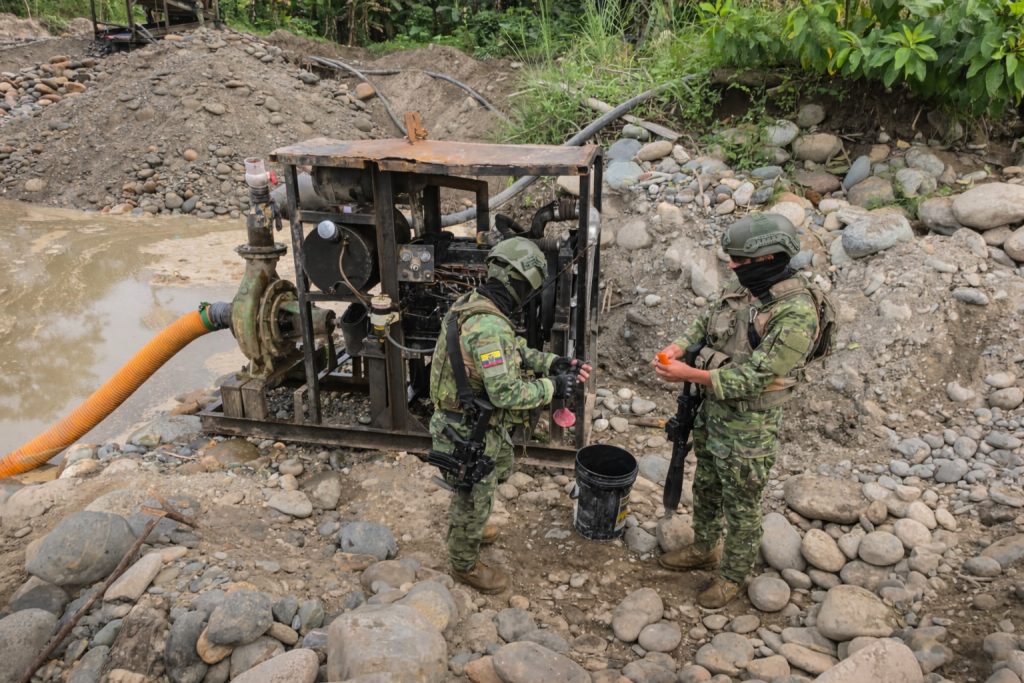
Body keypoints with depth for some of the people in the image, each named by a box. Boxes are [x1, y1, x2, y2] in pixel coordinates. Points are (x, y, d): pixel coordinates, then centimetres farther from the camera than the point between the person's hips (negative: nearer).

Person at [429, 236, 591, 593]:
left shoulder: (474, 303, 0)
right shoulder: (488, 326, -33)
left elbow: (515, 351, 11)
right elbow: (506, 392, -34)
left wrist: (553, 363, 1)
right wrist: (552, 387, -20)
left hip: (474, 421, 10)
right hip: (470, 434, -10)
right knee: (474, 497, 13)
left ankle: (466, 530, 56)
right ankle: (466, 564, 37)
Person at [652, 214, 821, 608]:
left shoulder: (796, 315, -27)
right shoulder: (742, 288, -2)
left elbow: (752, 379, -29)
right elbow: (706, 322, 11)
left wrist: (689, 375, -29)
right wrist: (679, 346, -9)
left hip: (748, 427, -8)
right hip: (712, 409, 8)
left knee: (741, 507, 12)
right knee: (705, 488, 25)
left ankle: (734, 576, 33)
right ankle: (704, 549, 48)